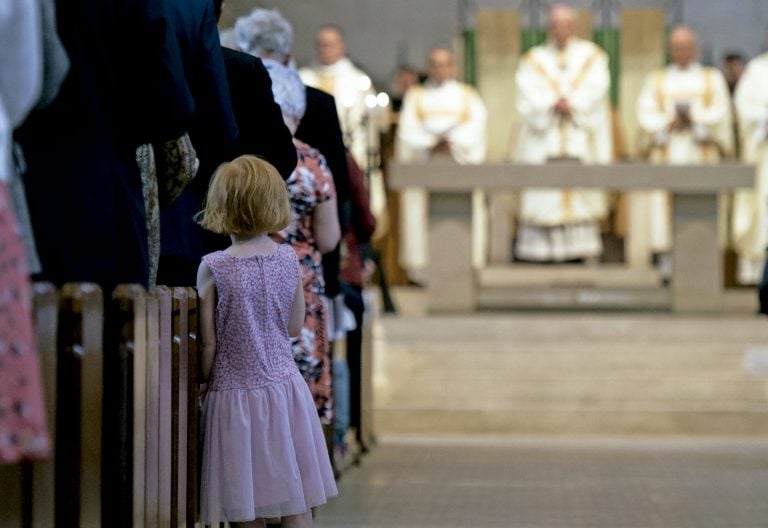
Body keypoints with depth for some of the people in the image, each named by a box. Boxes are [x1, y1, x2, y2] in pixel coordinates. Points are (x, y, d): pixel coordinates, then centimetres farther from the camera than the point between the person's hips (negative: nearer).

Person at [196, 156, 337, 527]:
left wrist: (202, 384, 7)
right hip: (285, 385, 4)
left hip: (235, 393, -3)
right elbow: (295, 327, 7)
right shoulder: (288, 258, -2)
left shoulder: (214, 268, -13)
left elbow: (209, 344, -9)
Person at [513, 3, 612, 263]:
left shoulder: (591, 56, 12)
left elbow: (595, 90, -1)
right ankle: (543, 249, -9)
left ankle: (580, 248, -8)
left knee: (581, 193, -8)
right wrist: (554, 104, -16)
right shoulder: (534, 59, 13)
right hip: (544, 139, 0)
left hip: (581, 136, 0)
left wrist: (571, 104, -15)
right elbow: (529, 95, 0)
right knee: (542, 192, -8)